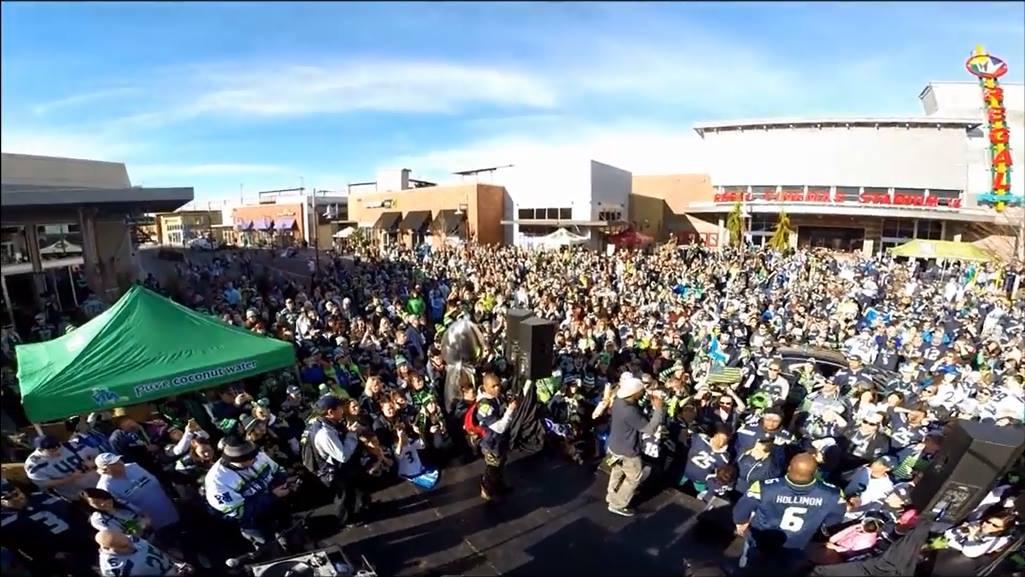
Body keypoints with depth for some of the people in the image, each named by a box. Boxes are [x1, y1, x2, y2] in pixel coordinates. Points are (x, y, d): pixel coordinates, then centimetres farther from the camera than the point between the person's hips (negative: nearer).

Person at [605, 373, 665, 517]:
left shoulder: (619, 400, -10)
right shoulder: (629, 412, -37)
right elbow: (650, 429, -29)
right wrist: (659, 409, -26)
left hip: (614, 446, 8)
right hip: (626, 451, -8)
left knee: (617, 471, 29)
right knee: (634, 478, 14)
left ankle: (611, 496, 50)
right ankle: (617, 505, 26)